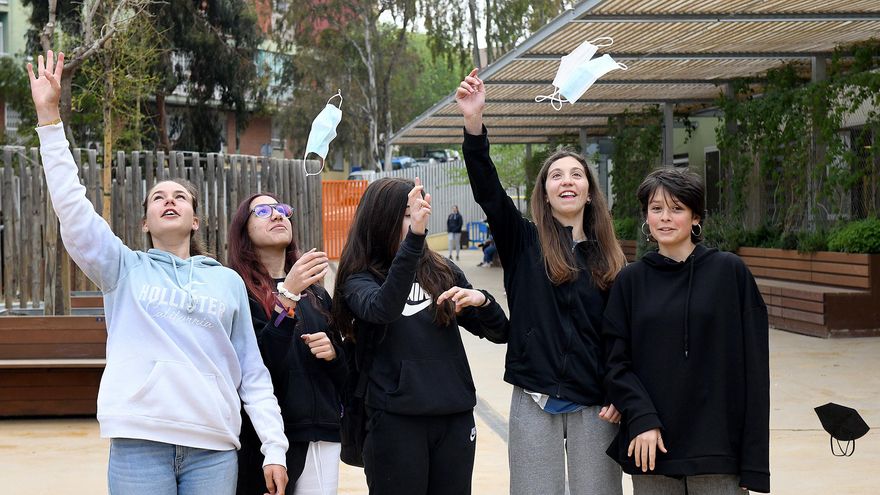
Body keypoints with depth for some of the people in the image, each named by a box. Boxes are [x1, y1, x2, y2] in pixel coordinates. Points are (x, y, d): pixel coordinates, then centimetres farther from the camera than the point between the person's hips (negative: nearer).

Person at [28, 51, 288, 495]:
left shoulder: (228, 281, 14)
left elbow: (252, 372, 12)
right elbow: (72, 206, 0)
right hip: (139, 443, -1)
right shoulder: (125, 270, 11)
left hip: (213, 446, 1)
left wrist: (275, 449, 4)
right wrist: (49, 117, -6)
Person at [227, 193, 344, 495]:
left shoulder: (316, 293, 15)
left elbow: (342, 374, 19)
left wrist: (332, 352, -3)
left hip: (322, 435, 5)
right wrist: (288, 296, -25)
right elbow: (256, 370, -17)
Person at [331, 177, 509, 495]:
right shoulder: (360, 279, -1)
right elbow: (383, 309, -26)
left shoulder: (443, 272, 7)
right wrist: (415, 237, -35)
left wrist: (481, 301, -11)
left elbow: (500, 333, 11)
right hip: (395, 420, -3)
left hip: (455, 418, 3)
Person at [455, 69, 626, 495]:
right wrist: (474, 122, -25)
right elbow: (487, 189, -13)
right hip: (534, 402, -1)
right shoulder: (523, 243, 2)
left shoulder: (609, 259, 7)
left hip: (595, 406, 1)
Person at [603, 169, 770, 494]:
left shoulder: (730, 271, 1)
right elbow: (616, 361, 5)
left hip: (717, 444, -2)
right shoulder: (631, 280, 8)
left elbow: (752, 364, -1)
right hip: (651, 444, 2)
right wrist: (641, 418, -12)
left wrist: (754, 457, -5)